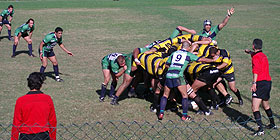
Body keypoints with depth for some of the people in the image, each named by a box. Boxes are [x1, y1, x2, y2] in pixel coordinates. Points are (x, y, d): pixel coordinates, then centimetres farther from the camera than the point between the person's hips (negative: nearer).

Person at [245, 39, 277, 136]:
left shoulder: (256, 57, -11)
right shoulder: (263, 55, 16)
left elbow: (256, 71, -25)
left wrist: (254, 83, -32)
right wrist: (249, 52, 59)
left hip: (260, 83, -9)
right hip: (268, 81, 9)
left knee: (255, 108, -13)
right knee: (266, 105, 27)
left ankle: (260, 129, -23)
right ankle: (272, 124, 40)